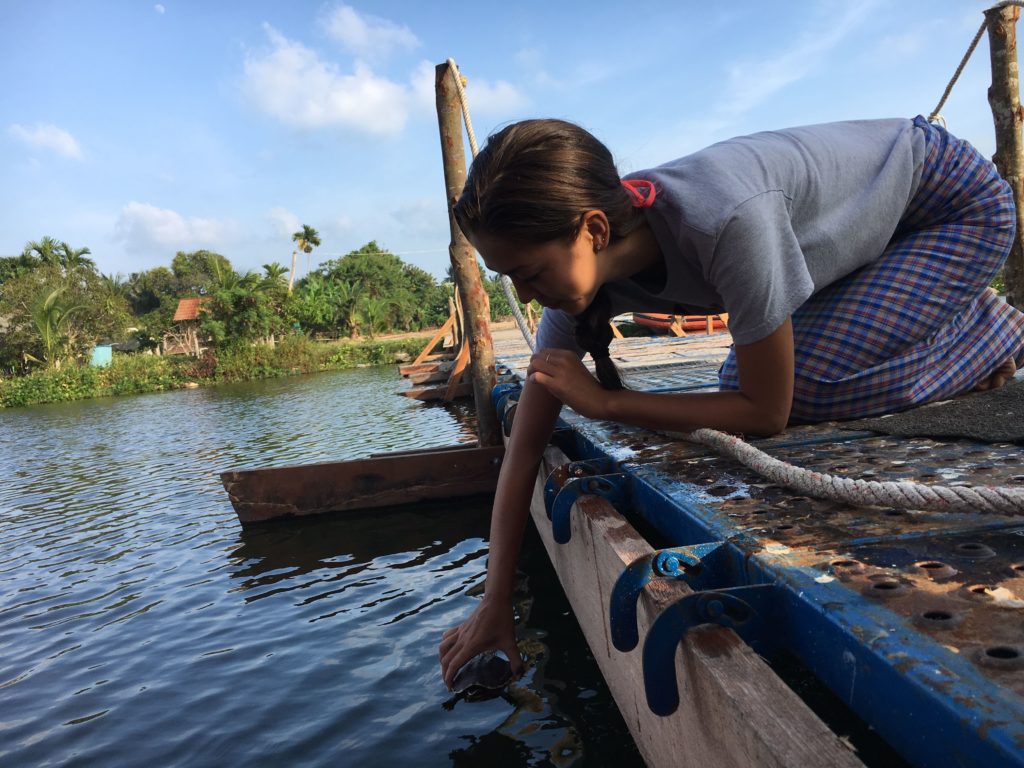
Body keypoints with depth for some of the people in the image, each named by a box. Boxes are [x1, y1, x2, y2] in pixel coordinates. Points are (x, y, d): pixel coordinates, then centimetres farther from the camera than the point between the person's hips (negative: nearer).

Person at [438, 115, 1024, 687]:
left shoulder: (727, 221, -43)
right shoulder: (579, 265, -21)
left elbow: (768, 414, -31)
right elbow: (525, 448, -18)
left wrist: (604, 402, -31)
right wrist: (496, 605, -16)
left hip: (958, 204, -6)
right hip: (866, 223, 6)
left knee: (805, 387, -25)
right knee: (740, 384, -4)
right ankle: (950, 322, 15)